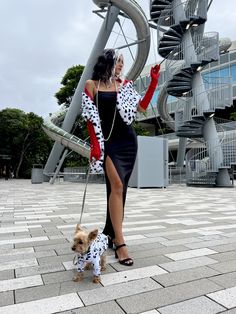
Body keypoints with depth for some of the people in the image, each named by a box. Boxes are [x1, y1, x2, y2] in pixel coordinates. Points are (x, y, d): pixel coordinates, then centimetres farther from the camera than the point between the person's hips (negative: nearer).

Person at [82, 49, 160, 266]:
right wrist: (95, 144, -11)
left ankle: (110, 232, 22)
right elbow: (90, 117, -2)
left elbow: (142, 107, 8)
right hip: (108, 141, -4)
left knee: (120, 188, 5)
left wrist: (153, 82, 3)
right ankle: (119, 243, -12)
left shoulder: (124, 85, 16)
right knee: (117, 186, -18)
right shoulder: (92, 85, 5)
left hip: (128, 140, 5)